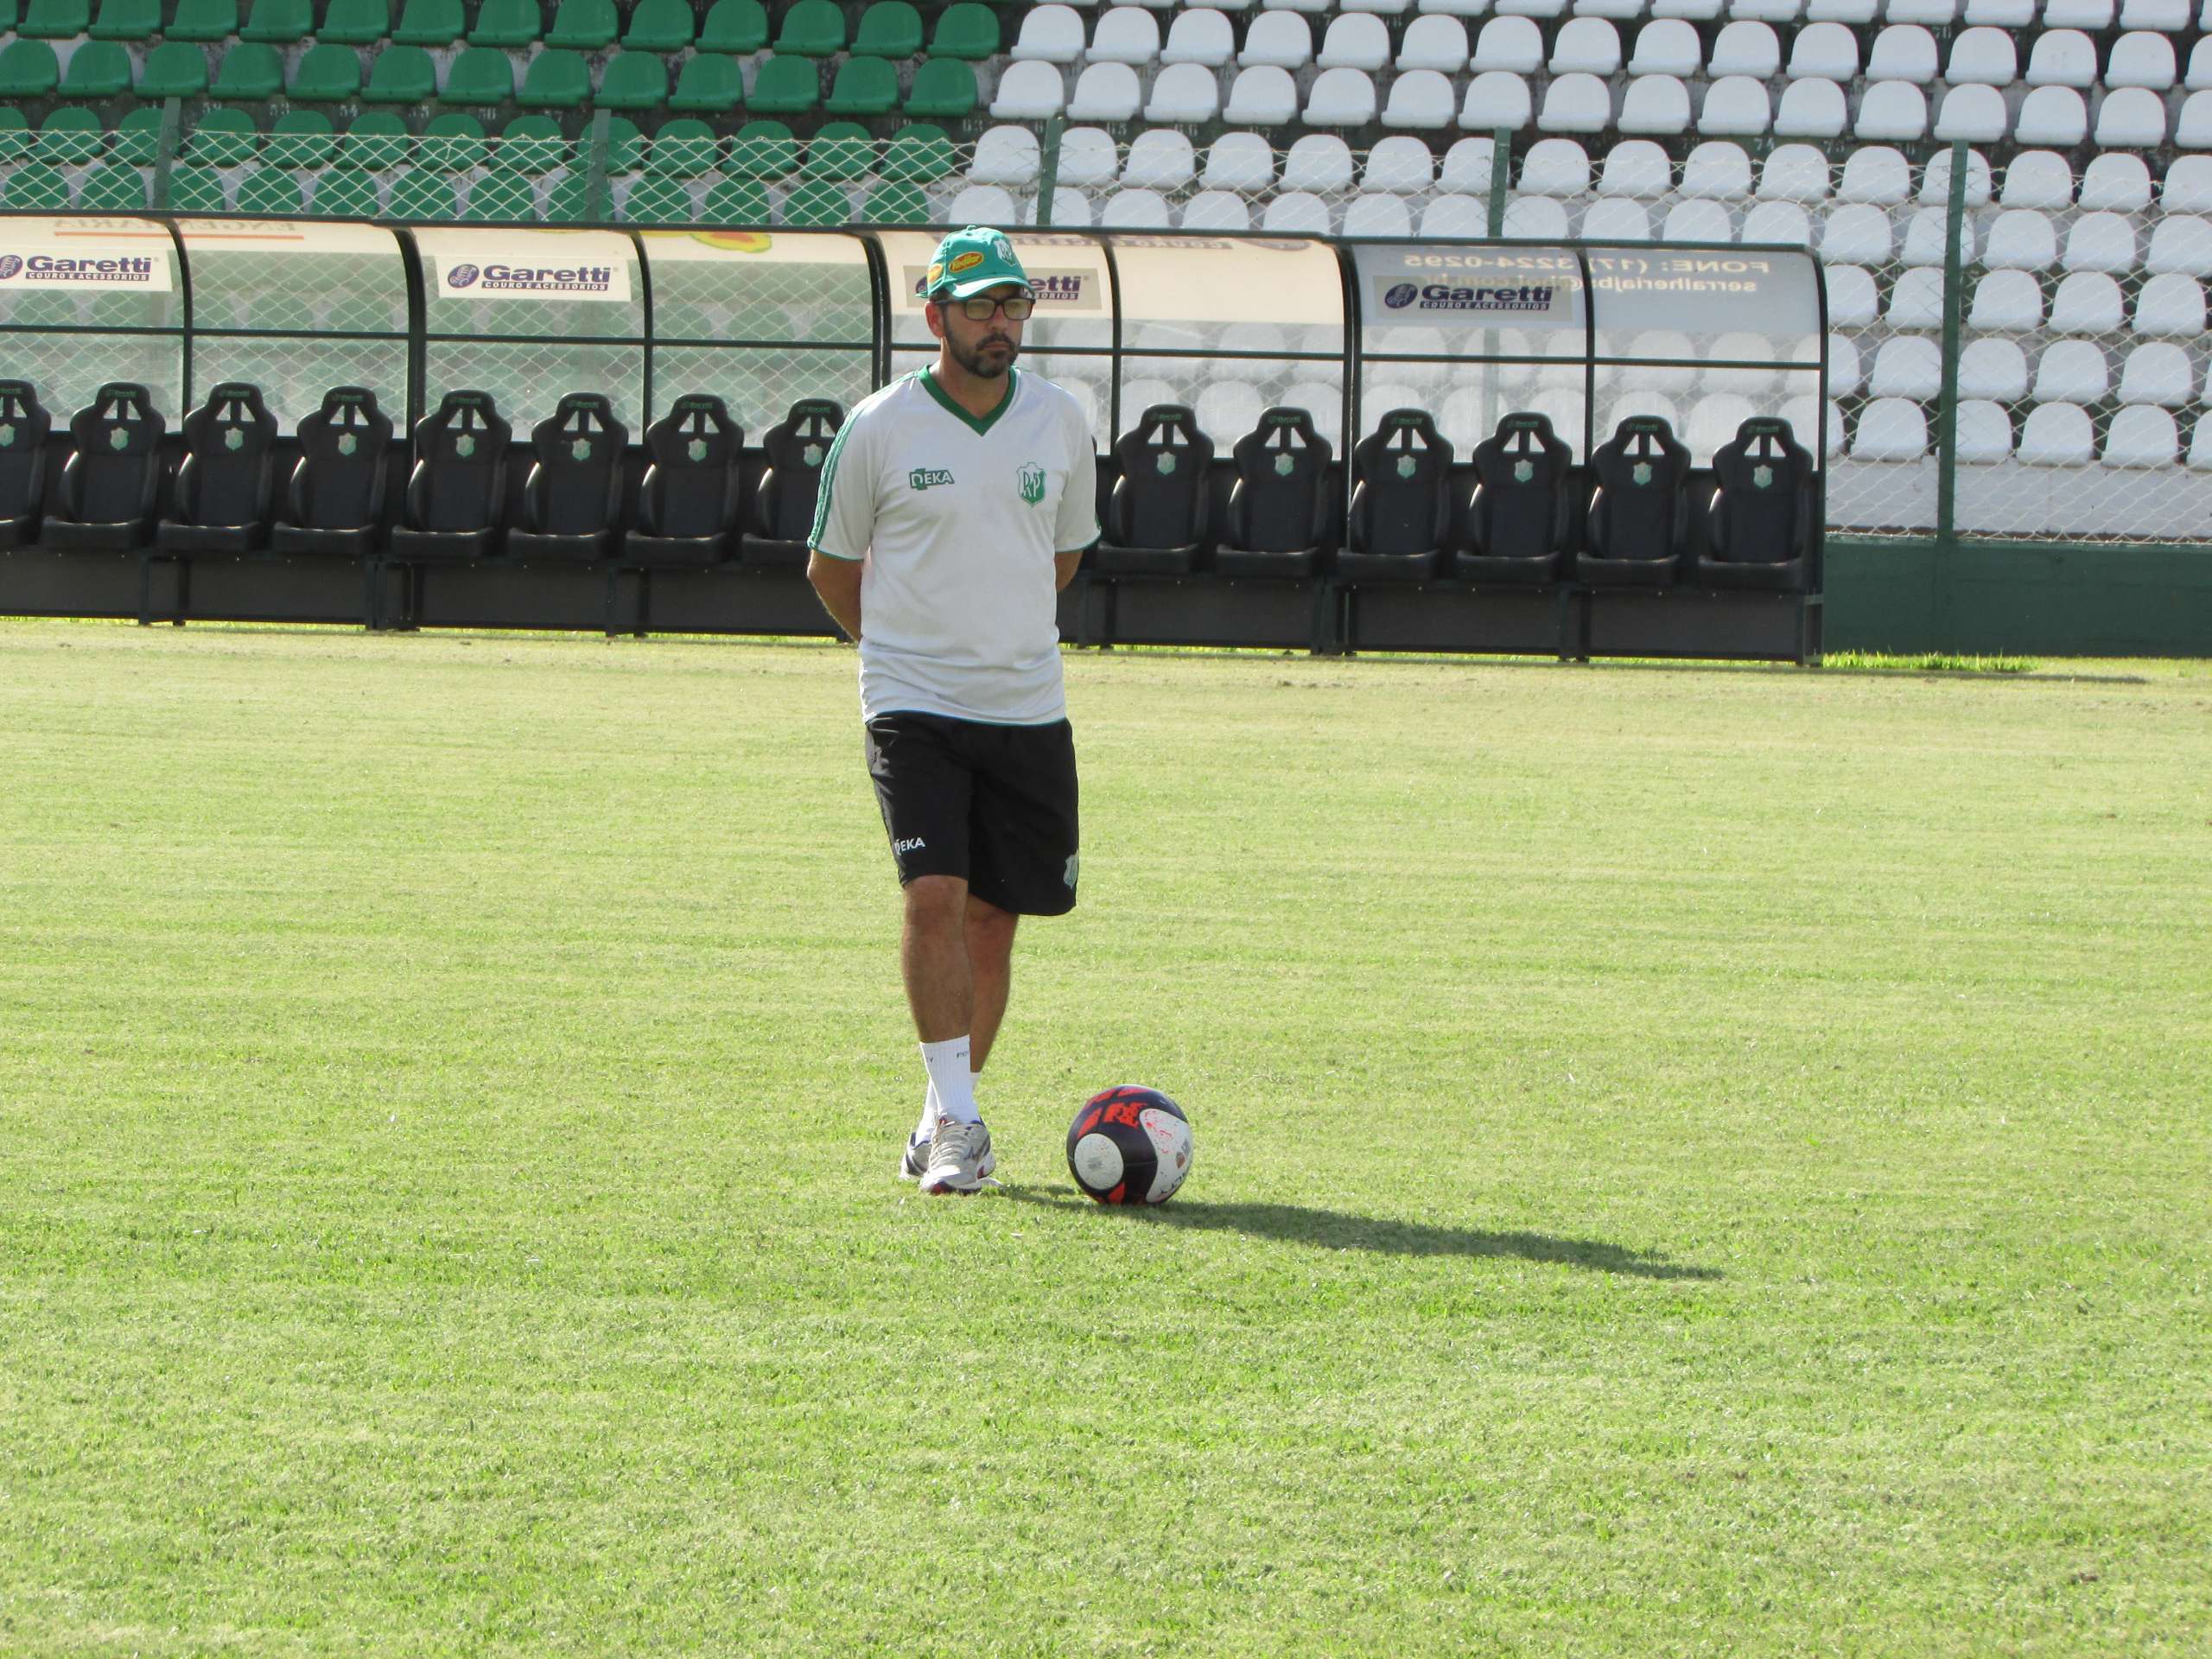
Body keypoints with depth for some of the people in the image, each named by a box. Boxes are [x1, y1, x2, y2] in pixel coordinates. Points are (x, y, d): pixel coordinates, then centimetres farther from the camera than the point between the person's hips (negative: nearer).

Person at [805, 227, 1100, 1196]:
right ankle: (958, 1123, -15)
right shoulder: (878, 429, -6)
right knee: (934, 896, -19)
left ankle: (945, 1120, 19)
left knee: (993, 917, 5)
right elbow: (830, 565, 8)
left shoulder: (1060, 423, 4)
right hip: (913, 707, -4)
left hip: (1028, 707, 4)